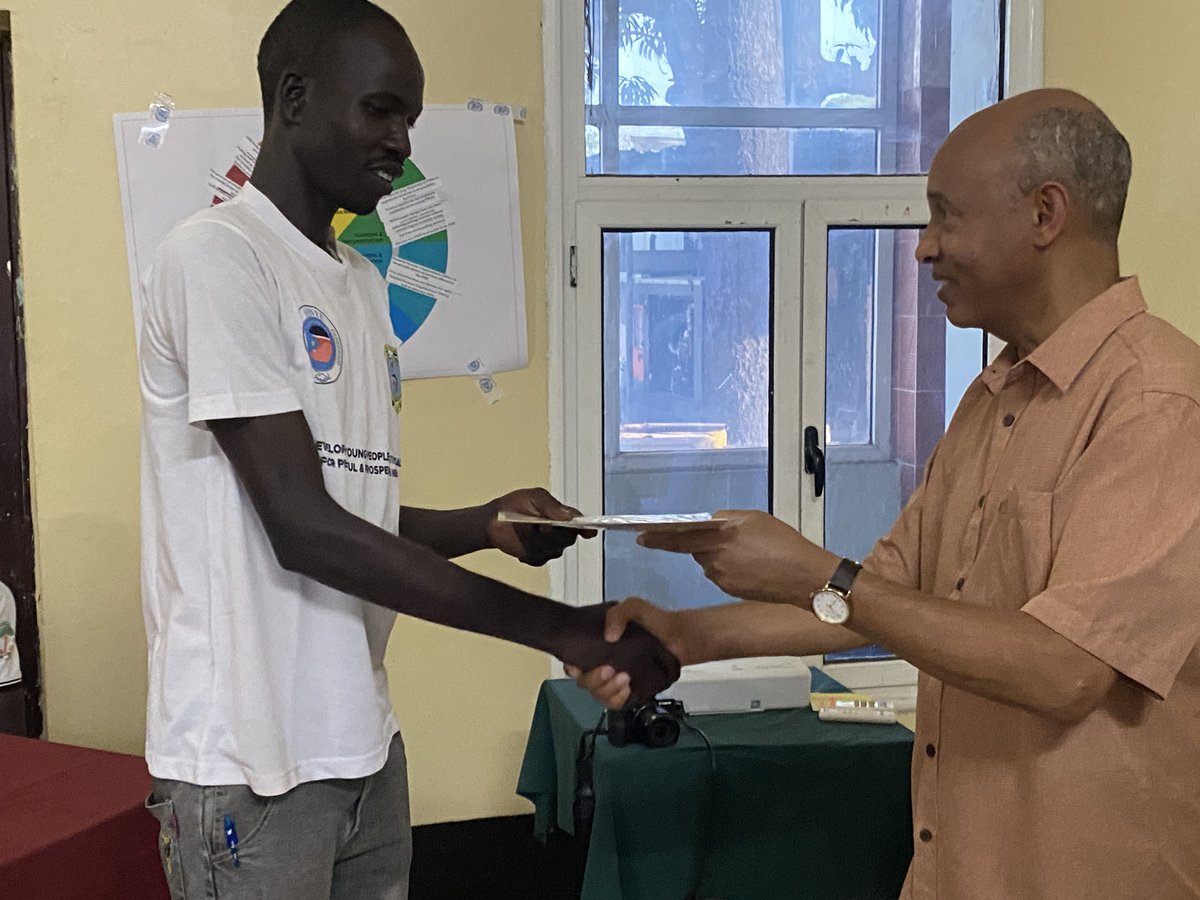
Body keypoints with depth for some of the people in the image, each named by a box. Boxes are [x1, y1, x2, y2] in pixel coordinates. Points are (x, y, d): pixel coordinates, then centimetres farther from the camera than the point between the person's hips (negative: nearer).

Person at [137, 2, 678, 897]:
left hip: (360, 740, 7)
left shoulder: (362, 283, 12)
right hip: (248, 758, -7)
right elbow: (303, 528, -20)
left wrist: (487, 524, -3)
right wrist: (562, 628, -19)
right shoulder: (217, 257, -13)